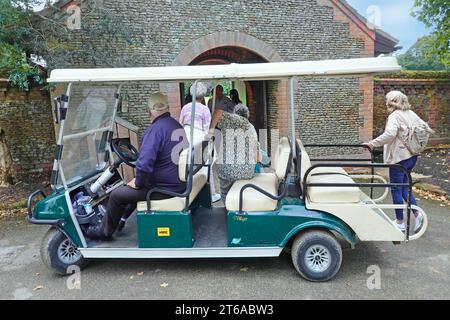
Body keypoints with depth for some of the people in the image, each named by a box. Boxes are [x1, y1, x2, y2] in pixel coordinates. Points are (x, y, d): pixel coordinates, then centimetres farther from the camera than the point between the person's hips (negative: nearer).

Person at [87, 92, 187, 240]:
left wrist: (138, 183, -10)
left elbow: (144, 163, -29)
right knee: (131, 186, 29)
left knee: (116, 195, 5)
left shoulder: (155, 130, -22)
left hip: (164, 188, -9)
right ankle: (121, 218, 42)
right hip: (178, 182, 9)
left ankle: (104, 231, 24)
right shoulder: (177, 126, 6)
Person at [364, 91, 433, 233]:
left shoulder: (394, 116, -16)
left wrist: (373, 143, -27)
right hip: (412, 156, 8)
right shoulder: (411, 113, 9)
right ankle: (417, 214, 16)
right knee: (404, 187, 21)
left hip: (399, 158, -8)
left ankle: (400, 223, 14)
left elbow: (389, 134, -32)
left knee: (396, 190, 4)